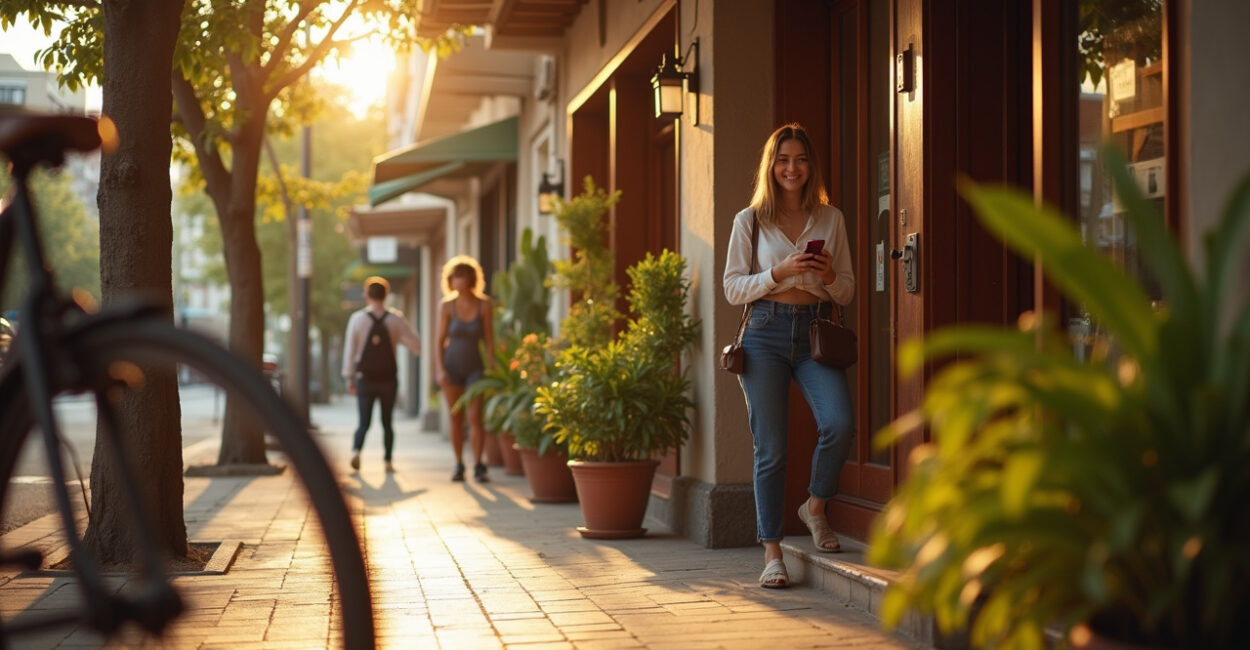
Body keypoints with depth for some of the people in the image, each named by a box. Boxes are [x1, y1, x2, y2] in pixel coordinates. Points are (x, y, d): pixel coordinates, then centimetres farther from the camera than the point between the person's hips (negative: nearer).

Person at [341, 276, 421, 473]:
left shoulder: (357, 318, -5)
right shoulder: (396, 319, -5)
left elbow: (349, 350, -3)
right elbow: (416, 345, -6)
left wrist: (349, 377, 3)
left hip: (365, 378, 0)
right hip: (388, 379, 0)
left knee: (364, 422, 4)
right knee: (387, 422, 12)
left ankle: (356, 449, -21)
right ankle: (388, 461, 9)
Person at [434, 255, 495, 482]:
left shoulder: (483, 305, -5)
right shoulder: (448, 306, -4)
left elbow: (488, 338, 0)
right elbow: (440, 340, -1)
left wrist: (491, 367, -4)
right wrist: (439, 369, -9)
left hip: (474, 367, -1)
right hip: (451, 365, 1)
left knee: (475, 417, -9)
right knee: (456, 417, 3)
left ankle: (478, 466, -10)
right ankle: (459, 465, 10)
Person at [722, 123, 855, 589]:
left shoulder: (830, 219, 13)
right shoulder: (750, 220, 8)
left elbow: (847, 291, 15)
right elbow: (733, 288, 3)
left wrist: (829, 276, -7)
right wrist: (780, 272, -11)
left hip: (816, 331, 1)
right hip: (765, 332, -1)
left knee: (838, 424, -22)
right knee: (770, 446, -3)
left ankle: (815, 506, 6)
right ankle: (772, 551, 6)